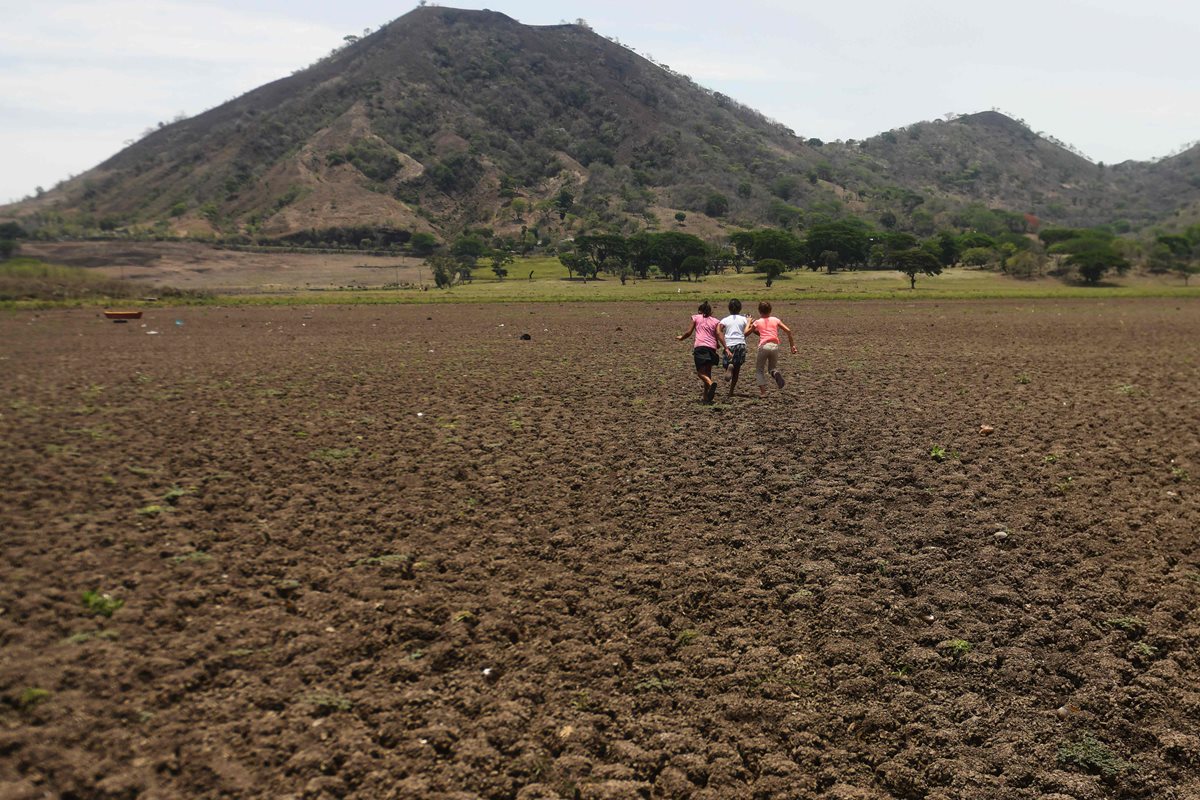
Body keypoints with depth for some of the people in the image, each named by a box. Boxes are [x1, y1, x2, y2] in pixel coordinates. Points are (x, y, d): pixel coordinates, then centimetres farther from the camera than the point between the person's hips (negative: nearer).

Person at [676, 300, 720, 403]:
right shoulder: (715, 320, 16)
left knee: (700, 372, -5)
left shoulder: (696, 317, 12)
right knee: (707, 372, 14)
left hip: (700, 346, -3)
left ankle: (711, 383, -36)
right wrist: (717, 345, 25)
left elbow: (689, 332, 9)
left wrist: (681, 337, 26)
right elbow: (717, 336, 9)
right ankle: (705, 396, 12)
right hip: (712, 347, 3)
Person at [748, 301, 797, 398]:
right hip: (775, 346, 2)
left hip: (763, 346, -2)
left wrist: (749, 323, 31)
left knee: (759, 370, 14)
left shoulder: (757, 322, 11)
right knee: (772, 368, 22)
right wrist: (792, 345, 13)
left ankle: (763, 391, 1)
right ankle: (776, 373, -15)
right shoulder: (775, 320, 15)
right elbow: (788, 331, 8)